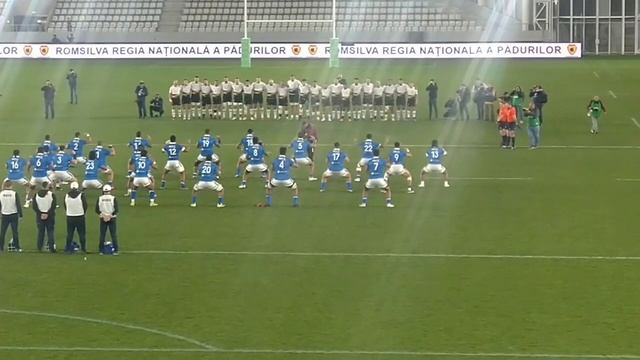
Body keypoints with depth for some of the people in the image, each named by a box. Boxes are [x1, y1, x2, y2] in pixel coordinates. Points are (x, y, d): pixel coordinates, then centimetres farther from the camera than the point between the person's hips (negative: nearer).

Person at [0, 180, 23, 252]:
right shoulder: (14, 193, -11)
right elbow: (18, 205, -8)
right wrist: (20, 214, 2)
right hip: (14, 214, -1)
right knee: (15, 231, 4)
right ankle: (17, 247, 5)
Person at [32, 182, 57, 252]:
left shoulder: (36, 195, 1)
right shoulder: (52, 194, -9)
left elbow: (34, 206, -1)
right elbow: (54, 206, -13)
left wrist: (40, 213, -3)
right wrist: (48, 213, -10)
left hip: (40, 217, 3)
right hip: (50, 217, -3)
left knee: (40, 231, 11)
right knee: (50, 232, 3)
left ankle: (39, 247, 12)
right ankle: (51, 247, -2)